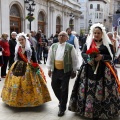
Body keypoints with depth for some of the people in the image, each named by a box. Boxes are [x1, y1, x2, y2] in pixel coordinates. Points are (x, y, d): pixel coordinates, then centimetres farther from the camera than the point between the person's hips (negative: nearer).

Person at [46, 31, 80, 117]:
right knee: (55, 86, 12)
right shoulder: (53, 46, 5)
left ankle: (62, 108, 15)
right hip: (55, 70, 4)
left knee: (64, 89, 1)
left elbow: (75, 60, -4)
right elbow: (50, 58, 10)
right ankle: (61, 100, 40)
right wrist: (49, 69, 8)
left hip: (66, 71, -4)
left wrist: (74, 71, -3)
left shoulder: (70, 47, -7)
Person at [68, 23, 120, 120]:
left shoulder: (107, 44, 3)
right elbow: (83, 53, 5)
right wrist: (88, 59, -15)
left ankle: (101, 111, 8)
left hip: (104, 70, -2)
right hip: (89, 69, 2)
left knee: (102, 90, -3)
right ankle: (87, 107, 14)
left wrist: (102, 57, -17)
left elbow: (112, 55, 0)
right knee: (89, 89, 1)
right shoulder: (88, 43, 11)